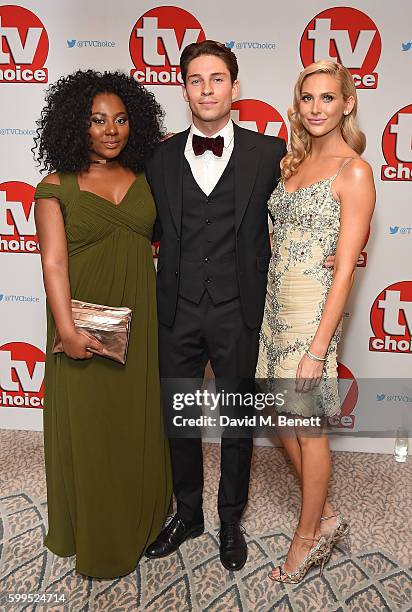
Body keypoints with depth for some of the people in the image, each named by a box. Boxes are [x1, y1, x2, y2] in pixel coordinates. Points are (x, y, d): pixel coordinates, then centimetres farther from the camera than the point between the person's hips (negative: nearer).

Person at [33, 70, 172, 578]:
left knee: (138, 422, 15)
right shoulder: (56, 187, -4)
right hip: (85, 328, -3)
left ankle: (139, 522, 38)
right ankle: (93, 536, 32)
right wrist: (66, 329, -21)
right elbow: (53, 262, -12)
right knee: (86, 428, 9)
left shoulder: (145, 180, 6)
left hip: (140, 324, 3)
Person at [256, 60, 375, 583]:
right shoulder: (294, 161, 12)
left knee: (306, 425, 7)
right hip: (275, 303, 8)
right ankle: (325, 517, 38)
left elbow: (345, 268, -15)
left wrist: (318, 347, -18)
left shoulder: (353, 171, -11)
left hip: (312, 307, -8)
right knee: (283, 416, 16)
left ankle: (309, 533, 31)